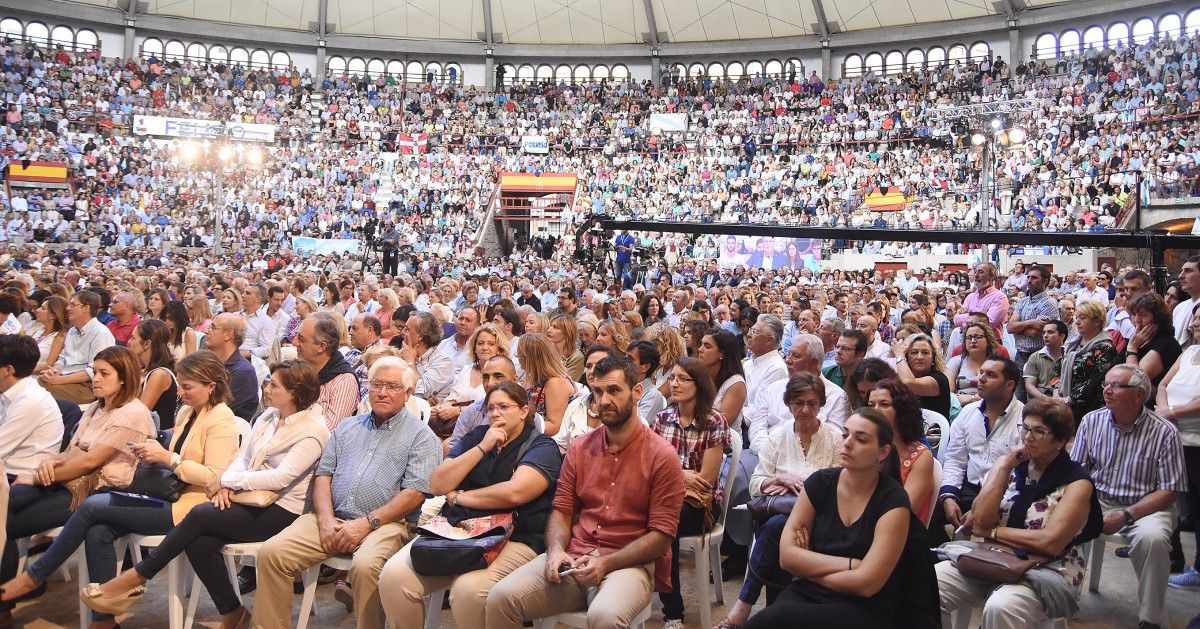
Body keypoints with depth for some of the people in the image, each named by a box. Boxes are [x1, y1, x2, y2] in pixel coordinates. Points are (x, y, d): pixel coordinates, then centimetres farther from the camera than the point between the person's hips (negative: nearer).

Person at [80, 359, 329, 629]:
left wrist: (231, 479, -11)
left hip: (281, 510, -7)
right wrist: (226, 486, -7)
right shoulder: (268, 417, 12)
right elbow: (244, 457, 12)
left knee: (200, 514, -21)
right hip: (251, 499, 7)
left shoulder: (313, 430, -13)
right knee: (199, 543, -18)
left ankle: (139, 574, -3)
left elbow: (279, 478, -20)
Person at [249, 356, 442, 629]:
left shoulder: (421, 436, 4)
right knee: (271, 552, -14)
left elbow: (415, 492, -7)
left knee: (365, 566, -35)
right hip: (333, 518, 5)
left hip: (385, 523, -5)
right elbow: (324, 474, 16)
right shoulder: (347, 427, 23)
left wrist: (367, 523, -14)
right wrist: (326, 519, -3)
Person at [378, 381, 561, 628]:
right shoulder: (476, 436, 18)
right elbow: (437, 485, 7)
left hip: (513, 540, -5)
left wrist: (458, 496, -2)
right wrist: (482, 448, -1)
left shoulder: (543, 447, 2)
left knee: (468, 589, -34)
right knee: (393, 574, -18)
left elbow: (514, 492, -16)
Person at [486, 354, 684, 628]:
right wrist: (556, 550, -9)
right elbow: (561, 511, 13)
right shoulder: (579, 448, 11)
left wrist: (605, 563, -18)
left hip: (630, 563, -4)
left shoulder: (662, 456, -5)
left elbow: (661, 534, -8)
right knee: (501, 597, -18)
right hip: (574, 557, 4)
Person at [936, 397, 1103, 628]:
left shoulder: (1077, 483, -5)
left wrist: (992, 531, -7)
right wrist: (1004, 466, -5)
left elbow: (1051, 543, -18)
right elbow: (980, 520, -4)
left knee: (1000, 607, -37)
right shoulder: (1012, 465, 9)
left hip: (1049, 572, -5)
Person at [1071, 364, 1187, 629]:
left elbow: (1169, 491, -9)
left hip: (1145, 507, -3)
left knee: (1152, 538, -34)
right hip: (1096, 500, 3)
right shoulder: (1091, 421, 1)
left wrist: (1126, 515, -20)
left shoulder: (1165, 433, -9)